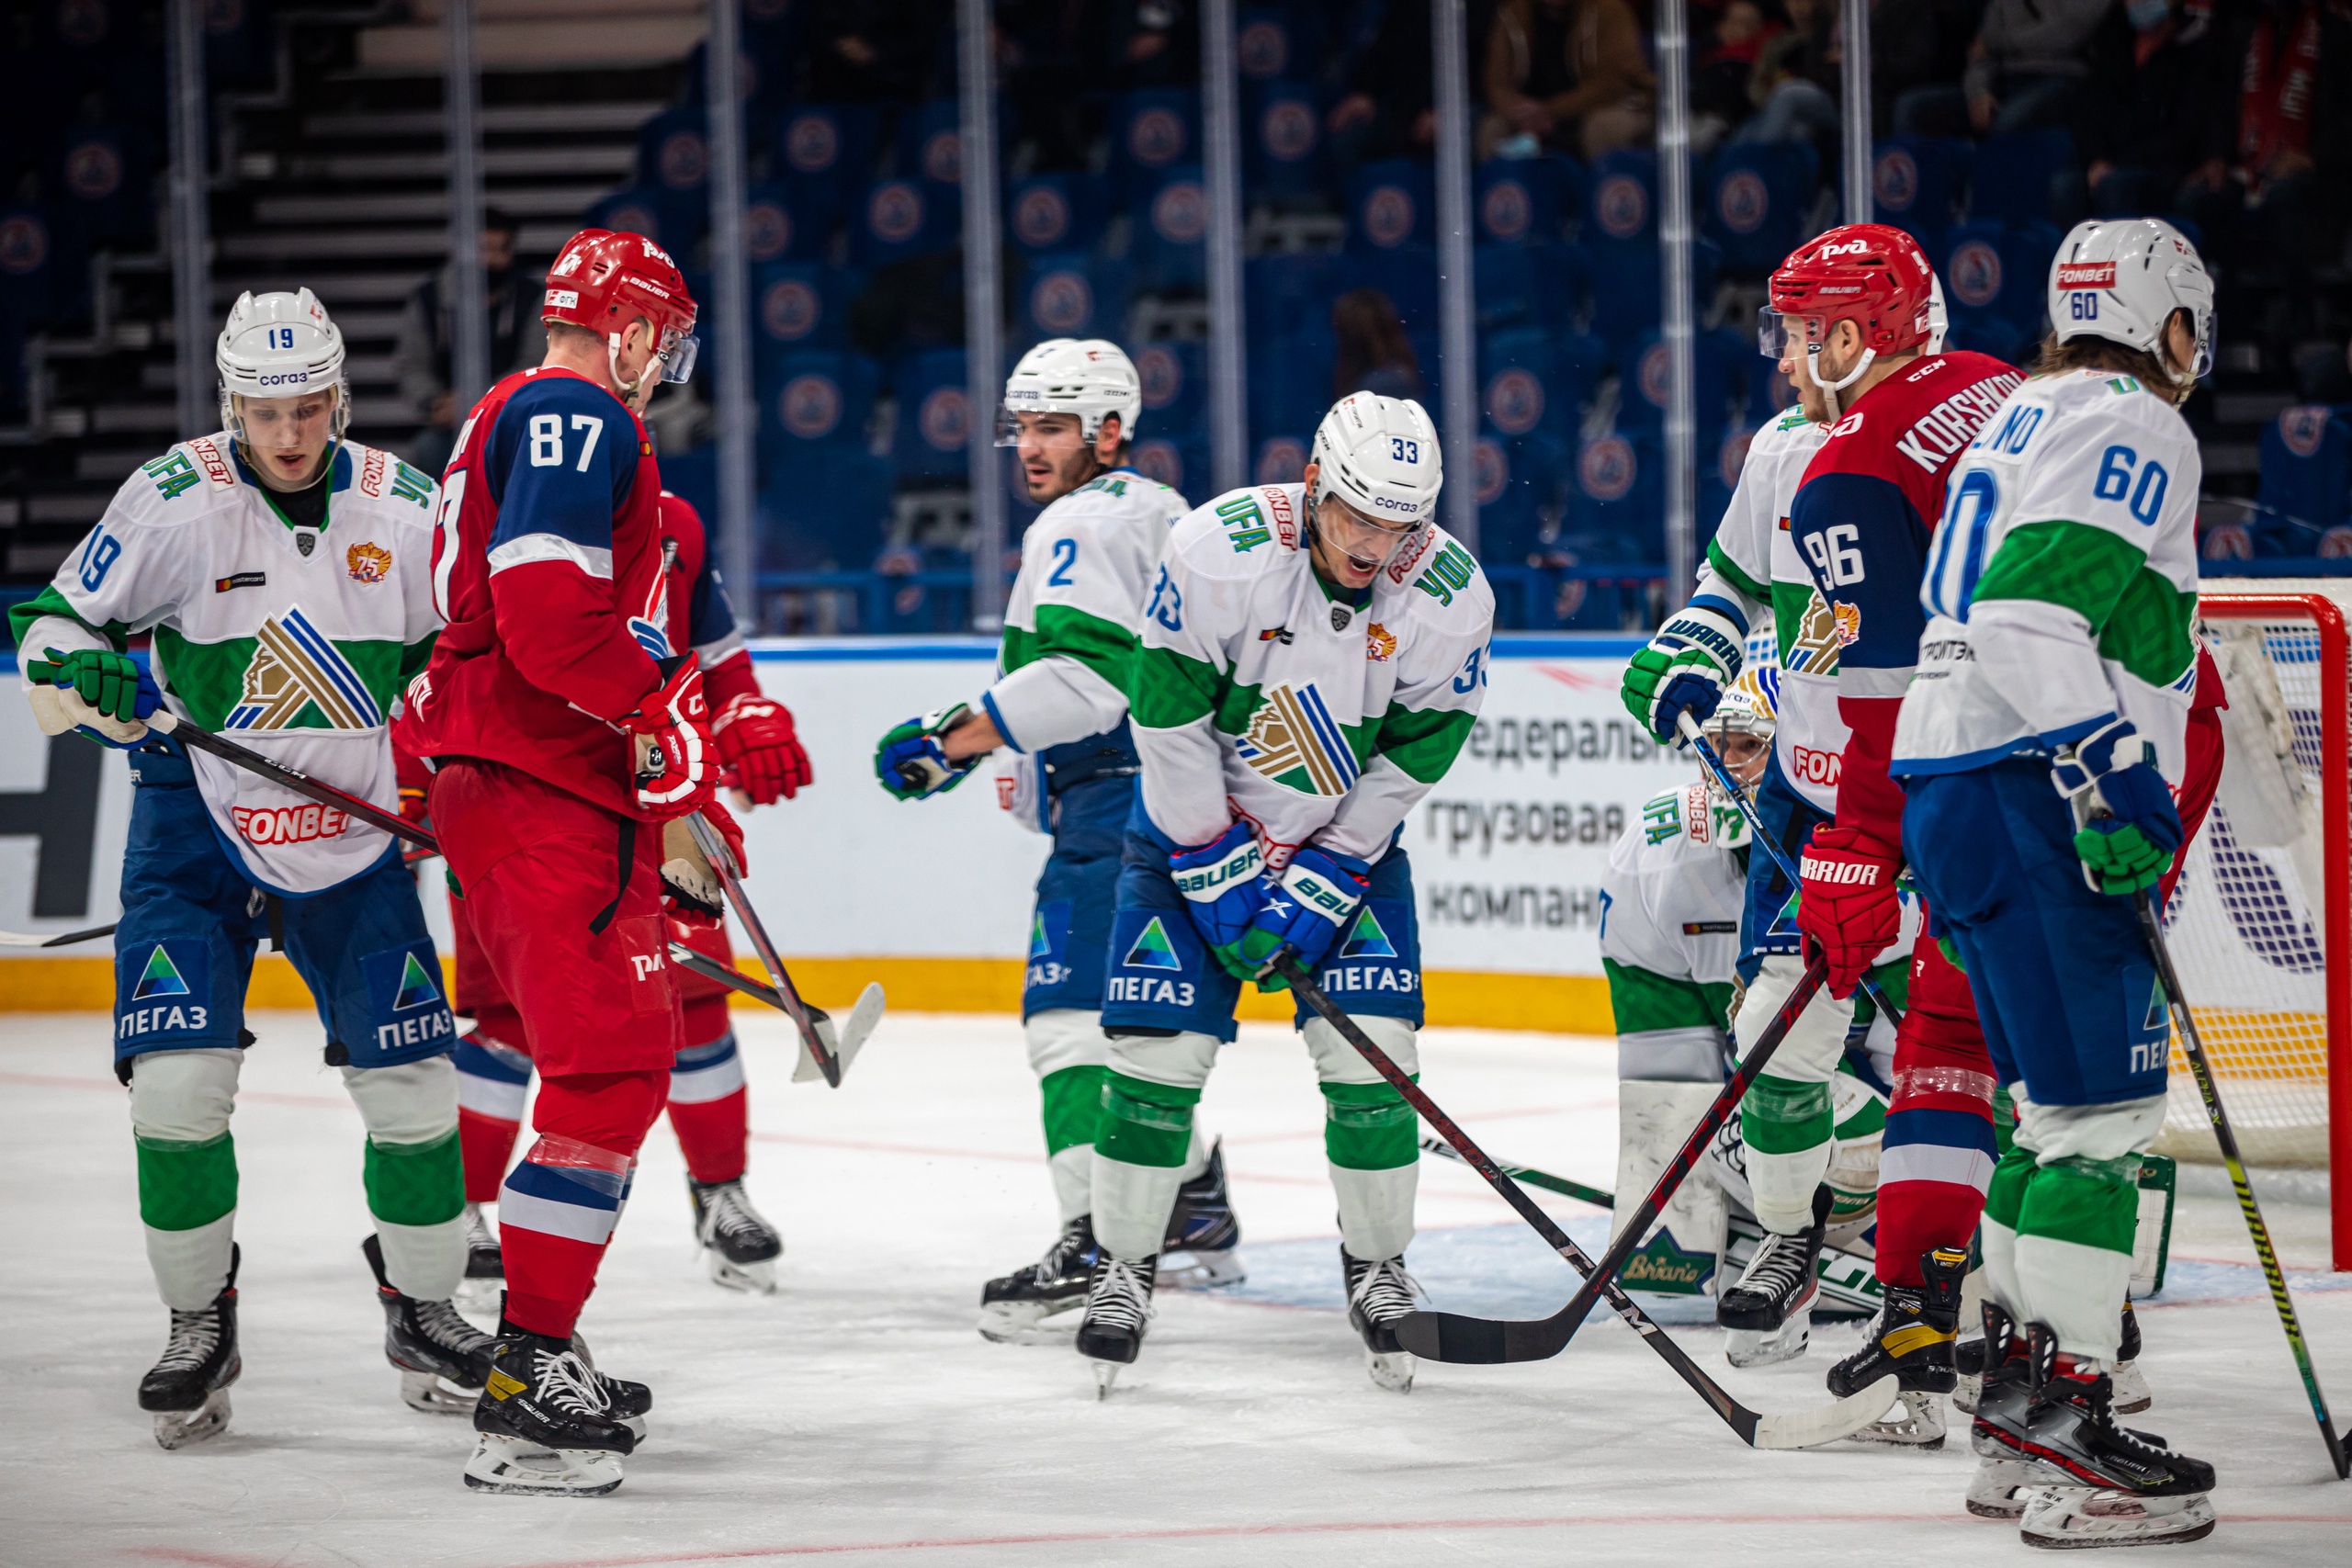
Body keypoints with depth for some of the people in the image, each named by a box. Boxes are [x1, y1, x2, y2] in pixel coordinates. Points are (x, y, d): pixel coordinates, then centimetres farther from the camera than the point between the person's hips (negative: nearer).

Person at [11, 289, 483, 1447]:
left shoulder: (402, 508, -2)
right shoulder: (176, 499, -10)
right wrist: (93, 677, -23)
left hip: (353, 830, 2)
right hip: (197, 824, -2)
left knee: (412, 1077, -3)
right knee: (178, 1076, -13)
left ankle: (422, 1308, 17)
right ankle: (199, 1325, 4)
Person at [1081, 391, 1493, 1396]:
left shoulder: (1449, 596, -19)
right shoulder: (1220, 551, -26)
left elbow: (1409, 760, -10)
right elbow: (1169, 723, -19)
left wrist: (1319, 888, -15)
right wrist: (1221, 876, -16)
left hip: (1348, 834, 2)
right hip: (1200, 822, -1)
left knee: (1371, 1051, -8)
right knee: (1160, 1044, -8)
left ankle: (1376, 1268, 11)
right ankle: (1123, 1267, 9)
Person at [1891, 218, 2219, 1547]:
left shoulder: (2021, 418, 22)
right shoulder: (2134, 430, -9)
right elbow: (2035, 609, -22)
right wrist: (2116, 778, -23)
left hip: (1951, 780, 10)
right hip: (2031, 795, -10)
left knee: (2062, 1106, 16)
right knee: (2107, 1108, -10)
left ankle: (2015, 1410, 18)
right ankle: (2065, 1439, -15)